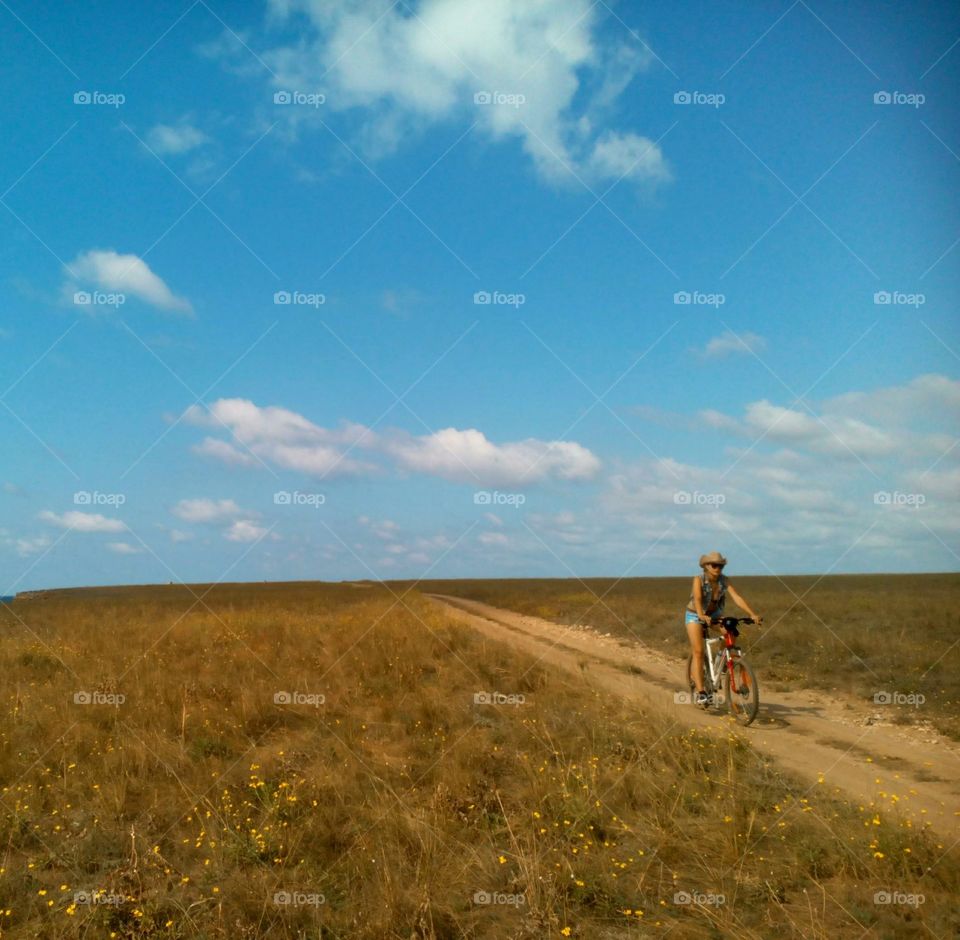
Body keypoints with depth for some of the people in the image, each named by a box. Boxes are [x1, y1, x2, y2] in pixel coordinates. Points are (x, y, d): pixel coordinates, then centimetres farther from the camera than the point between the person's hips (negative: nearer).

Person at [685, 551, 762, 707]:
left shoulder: (724, 580, -15)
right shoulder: (699, 579, -24)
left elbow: (736, 598, -25)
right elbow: (697, 598, -39)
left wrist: (752, 614, -37)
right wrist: (701, 615, -58)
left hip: (714, 613, 4)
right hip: (695, 615, -4)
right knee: (698, 652, -15)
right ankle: (700, 693, -15)